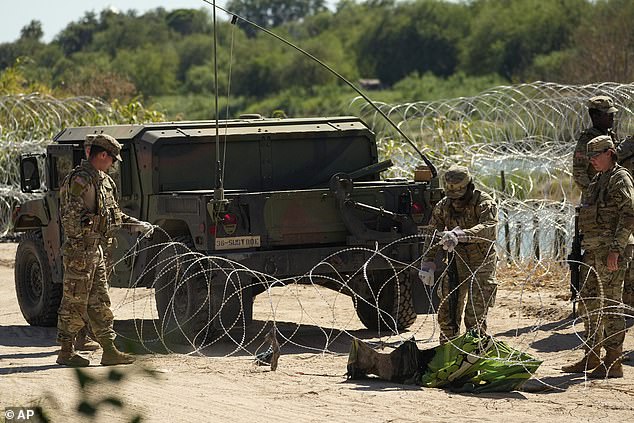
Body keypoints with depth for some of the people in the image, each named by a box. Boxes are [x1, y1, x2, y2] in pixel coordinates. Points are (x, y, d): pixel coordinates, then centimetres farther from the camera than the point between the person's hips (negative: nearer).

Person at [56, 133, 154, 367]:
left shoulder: (102, 180, 16)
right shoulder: (80, 180, -15)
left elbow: (113, 213, 25)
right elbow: (72, 216, -21)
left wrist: (137, 225, 20)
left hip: (95, 249, 10)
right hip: (80, 249, -10)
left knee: (99, 302, 10)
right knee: (75, 302, -3)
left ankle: (109, 349, 12)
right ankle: (66, 352, 3)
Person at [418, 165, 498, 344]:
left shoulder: (485, 203, -16)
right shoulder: (443, 207, 0)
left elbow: (489, 229, -34)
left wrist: (459, 235, -49)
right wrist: (427, 265, -10)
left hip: (481, 263, -5)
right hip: (456, 261, 5)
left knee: (475, 316, -10)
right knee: (447, 312, 7)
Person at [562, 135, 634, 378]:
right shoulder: (598, 180, 20)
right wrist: (586, 248, 19)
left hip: (611, 249, -10)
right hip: (593, 249, 10)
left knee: (611, 304, -8)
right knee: (589, 301, 12)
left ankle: (613, 363, -6)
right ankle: (591, 358, 20)